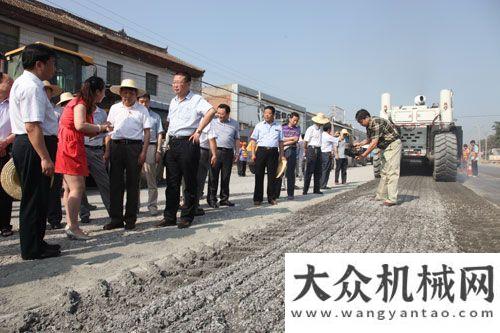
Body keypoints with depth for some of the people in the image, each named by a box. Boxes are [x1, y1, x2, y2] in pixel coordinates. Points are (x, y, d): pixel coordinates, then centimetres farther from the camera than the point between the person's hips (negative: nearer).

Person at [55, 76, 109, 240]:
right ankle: (73, 227, -11)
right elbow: (80, 125, -26)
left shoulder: (80, 102, 20)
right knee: (77, 187, -12)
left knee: (70, 188, 11)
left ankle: (70, 224, 16)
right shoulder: (80, 103, -8)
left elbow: (84, 132, 16)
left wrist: (101, 129, 11)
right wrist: (100, 127, -13)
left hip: (69, 147, 10)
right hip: (70, 147, -10)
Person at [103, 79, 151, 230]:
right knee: (115, 183, 3)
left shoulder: (142, 110, 6)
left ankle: (130, 219, 11)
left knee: (132, 184, 2)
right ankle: (116, 218, 12)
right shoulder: (114, 108, 14)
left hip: (134, 146, -2)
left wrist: (143, 152, -8)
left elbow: (147, 133, 2)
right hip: (116, 146, 3)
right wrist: (107, 150, 4)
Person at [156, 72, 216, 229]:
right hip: (172, 144, 7)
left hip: (188, 143, -7)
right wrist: (168, 141, 17)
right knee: (172, 182, 9)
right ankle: (169, 217, 16)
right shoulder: (173, 101, 19)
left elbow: (211, 111, -22)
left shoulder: (196, 99, -5)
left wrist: (198, 130, -20)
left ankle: (187, 217, 10)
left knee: (190, 183, 1)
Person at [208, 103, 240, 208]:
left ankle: (224, 199, 16)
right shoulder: (213, 122, 6)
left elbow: (237, 139, 14)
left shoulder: (235, 124, 10)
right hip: (216, 151, -2)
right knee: (213, 176, -3)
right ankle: (211, 199, 4)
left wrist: (236, 153, 9)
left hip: (228, 152, 2)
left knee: (226, 177, 7)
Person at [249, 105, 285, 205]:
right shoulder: (259, 126, 9)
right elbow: (254, 140, 7)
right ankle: (257, 198, 5)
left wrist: (282, 155, 8)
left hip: (273, 152, 1)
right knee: (259, 175, -1)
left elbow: (281, 142, 14)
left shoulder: (278, 127, 13)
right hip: (261, 150, -1)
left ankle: (272, 198, 14)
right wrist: (253, 154, -3)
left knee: (272, 175, 5)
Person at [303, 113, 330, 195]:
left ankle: (316, 189, 16)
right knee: (309, 171, -7)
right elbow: (305, 141, -9)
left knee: (318, 171, 9)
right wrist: (306, 152, -3)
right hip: (312, 149, -8)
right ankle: (305, 190, -4)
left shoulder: (321, 128, 14)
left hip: (318, 150, 8)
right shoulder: (311, 129, -10)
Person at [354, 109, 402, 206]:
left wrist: (364, 155, -25)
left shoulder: (377, 123, -25)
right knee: (383, 171, 12)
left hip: (393, 145, -10)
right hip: (385, 147, 10)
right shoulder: (369, 126, 5)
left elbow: (374, 143, -28)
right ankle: (381, 195, 18)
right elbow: (369, 139, 19)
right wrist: (360, 144, 3)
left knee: (391, 172, -13)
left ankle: (392, 199, -14)